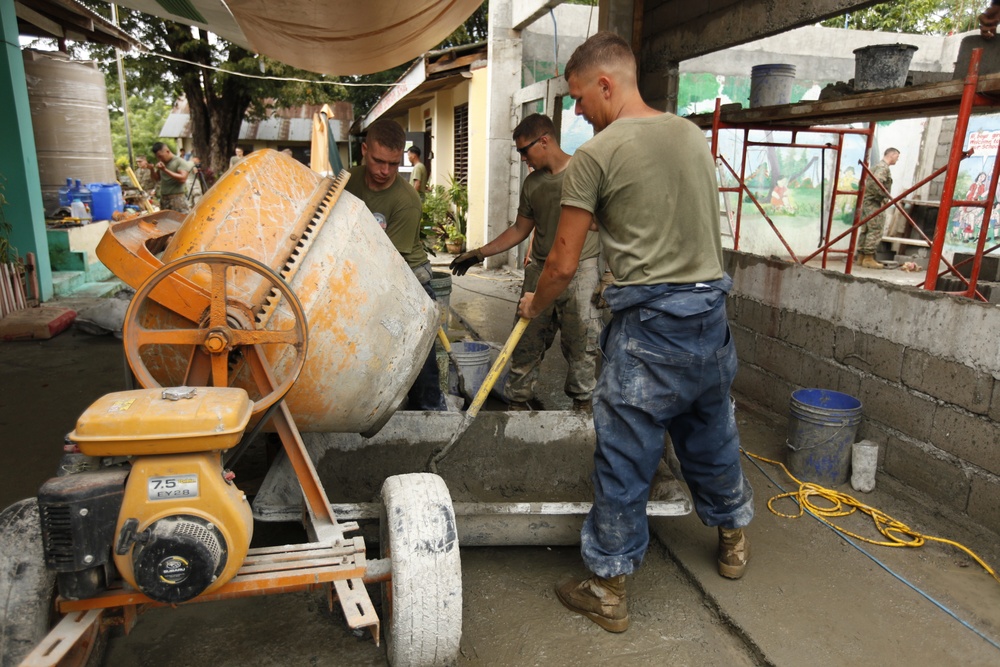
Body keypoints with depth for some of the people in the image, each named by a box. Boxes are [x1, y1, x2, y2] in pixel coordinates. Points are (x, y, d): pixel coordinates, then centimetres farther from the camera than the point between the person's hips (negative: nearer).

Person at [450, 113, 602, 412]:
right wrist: (478, 254, 15)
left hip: (581, 269, -5)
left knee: (581, 344, 1)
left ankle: (583, 399, 18)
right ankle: (519, 400, 19)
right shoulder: (532, 183, 13)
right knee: (527, 341, 7)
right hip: (540, 270, 5)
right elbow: (520, 229, 19)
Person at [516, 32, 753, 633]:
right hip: (712, 312, 7)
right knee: (712, 436, 24)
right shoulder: (694, 135, 10)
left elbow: (564, 264, -7)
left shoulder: (595, 155, -10)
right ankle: (734, 541, 45)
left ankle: (609, 589, 19)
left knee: (625, 458, 5)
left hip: (648, 324, -7)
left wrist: (533, 307, 10)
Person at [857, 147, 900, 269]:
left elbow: (868, 181, 23)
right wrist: (884, 197, -17)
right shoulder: (883, 167, -10)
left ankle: (862, 256, 13)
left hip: (867, 201, 10)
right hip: (874, 203, -10)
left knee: (865, 230, 10)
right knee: (876, 231, -9)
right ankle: (868, 258, -9)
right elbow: (876, 183, -25)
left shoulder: (880, 166, 21)